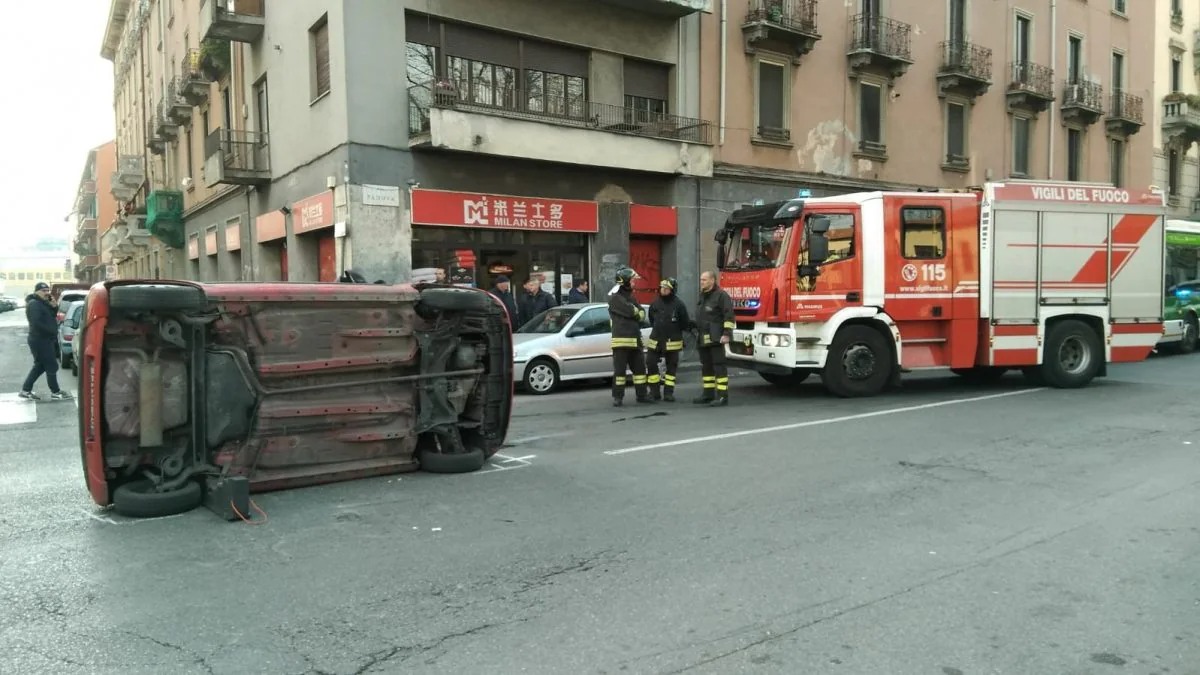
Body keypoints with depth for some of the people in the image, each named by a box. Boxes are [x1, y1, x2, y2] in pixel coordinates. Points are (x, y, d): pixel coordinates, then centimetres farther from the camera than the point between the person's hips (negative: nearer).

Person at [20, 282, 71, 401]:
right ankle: (55, 393, 2)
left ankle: (25, 390, 21)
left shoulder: (43, 303, 16)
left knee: (40, 365, 16)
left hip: (44, 340, 10)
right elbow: (36, 323, -25)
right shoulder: (34, 304, -15)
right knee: (52, 366, -5)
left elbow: (51, 316, 16)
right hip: (40, 340, -10)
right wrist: (52, 331, -19)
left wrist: (54, 307, -1)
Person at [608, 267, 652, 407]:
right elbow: (630, 311, -20)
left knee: (640, 368, 10)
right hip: (621, 340, -8)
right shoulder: (615, 298, -8)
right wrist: (637, 312, 0)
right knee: (620, 369, -4)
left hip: (635, 340, 8)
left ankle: (641, 395, 18)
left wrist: (636, 312, -11)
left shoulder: (631, 297, 20)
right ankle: (618, 397, 2)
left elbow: (642, 313, 9)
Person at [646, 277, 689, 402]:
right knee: (651, 364, 0)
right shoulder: (655, 303, 3)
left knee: (671, 367, 6)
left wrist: (674, 331, 7)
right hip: (655, 340, 3)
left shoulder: (678, 304, -9)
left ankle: (668, 392, 13)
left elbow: (684, 322, -1)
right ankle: (654, 392, 9)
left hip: (672, 341, -3)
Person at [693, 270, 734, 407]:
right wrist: (696, 327, 26)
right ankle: (708, 394, 20)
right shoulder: (702, 296, 19)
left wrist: (726, 334, -21)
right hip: (703, 339, 9)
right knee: (706, 366, 12)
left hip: (715, 338, -9)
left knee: (719, 365, -10)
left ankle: (723, 396, -10)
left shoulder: (721, 295, -9)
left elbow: (729, 315, -15)